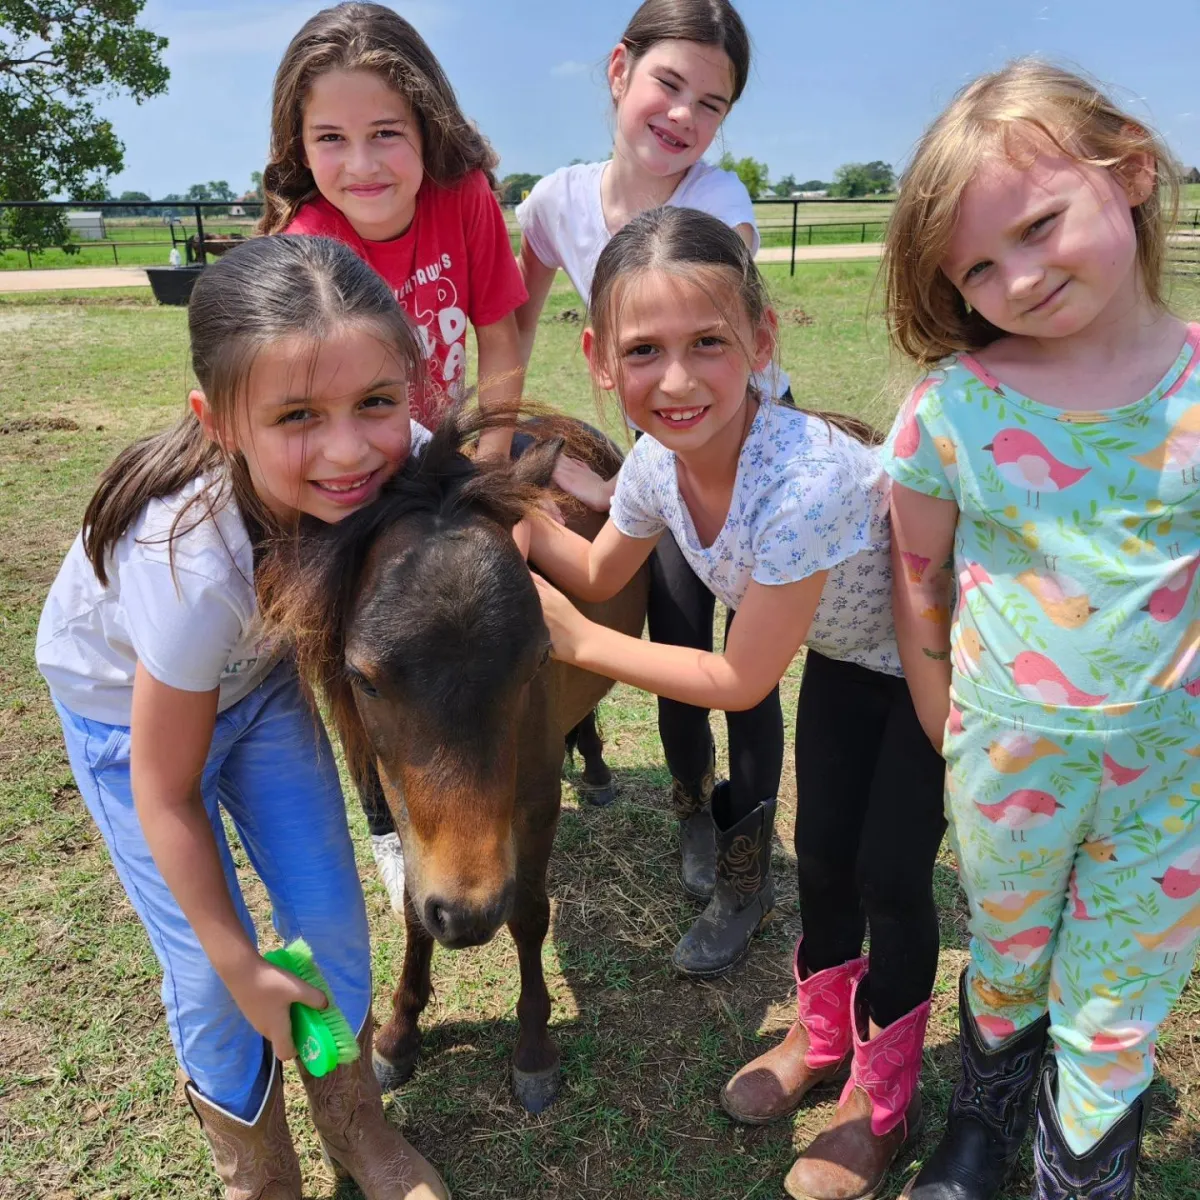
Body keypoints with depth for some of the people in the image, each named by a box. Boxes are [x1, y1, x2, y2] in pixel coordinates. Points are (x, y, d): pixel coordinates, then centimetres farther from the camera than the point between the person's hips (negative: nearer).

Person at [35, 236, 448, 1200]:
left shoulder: (405, 457, -30)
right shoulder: (196, 564, -42)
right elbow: (165, 797, -25)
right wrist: (243, 970, -15)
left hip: (261, 670, 4)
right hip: (126, 703, -3)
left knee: (332, 915, 5)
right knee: (208, 977, 0)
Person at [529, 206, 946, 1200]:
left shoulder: (803, 483, -42)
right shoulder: (657, 464, -20)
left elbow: (741, 681, -31)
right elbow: (602, 573, 1)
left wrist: (576, 641, -25)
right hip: (842, 651, 6)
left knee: (890, 875, 2)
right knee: (821, 855, 14)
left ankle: (884, 1100, 29)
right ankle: (824, 1032, 42)